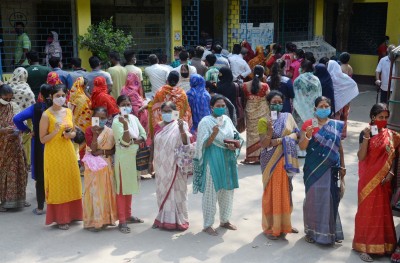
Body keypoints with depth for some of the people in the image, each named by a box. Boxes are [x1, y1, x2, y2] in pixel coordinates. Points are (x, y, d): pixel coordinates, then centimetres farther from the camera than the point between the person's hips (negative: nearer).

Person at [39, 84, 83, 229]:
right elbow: (42, 139, -11)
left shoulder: (68, 112, 5)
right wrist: (55, 131, -25)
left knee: (71, 182, 11)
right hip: (54, 154, -6)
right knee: (57, 184, 2)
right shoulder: (46, 115, -12)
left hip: (68, 152, 6)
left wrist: (70, 134, -7)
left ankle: (71, 213, 25)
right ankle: (60, 218, 12)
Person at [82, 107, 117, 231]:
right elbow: (93, 150, -15)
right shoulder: (89, 130, -4)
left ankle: (104, 219, 17)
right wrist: (95, 134, -24)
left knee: (106, 191, 7)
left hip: (106, 166, 3)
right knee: (94, 192, -2)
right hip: (93, 166, -3)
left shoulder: (110, 132, 4)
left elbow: (113, 150, 2)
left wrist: (103, 152, -14)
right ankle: (92, 221, 3)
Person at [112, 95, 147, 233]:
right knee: (122, 188, -2)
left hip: (134, 156, 7)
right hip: (123, 157, -7)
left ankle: (128, 215, 28)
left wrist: (134, 141, -14)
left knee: (130, 187, 16)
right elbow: (125, 141, -22)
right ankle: (122, 221, 2)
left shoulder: (134, 118, 6)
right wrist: (125, 125, -33)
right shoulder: (116, 121, -13)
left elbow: (143, 135, 5)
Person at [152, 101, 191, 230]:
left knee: (176, 191, 2)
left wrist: (181, 129, -33)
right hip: (161, 166, 5)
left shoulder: (181, 124, -6)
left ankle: (177, 220, 12)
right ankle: (163, 218, 24)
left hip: (175, 165, -5)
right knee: (163, 191, 12)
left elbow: (186, 143, -18)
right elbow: (154, 145, 14)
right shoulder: (158, 126, 8)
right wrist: (152, 162, 14)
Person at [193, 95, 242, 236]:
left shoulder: (227, 119, 8)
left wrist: (234, 145, -9)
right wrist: (214, 134, -30)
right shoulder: (206, 122, -9)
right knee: (211, 193, -2)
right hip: (213, 161, -6)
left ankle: (224, 220, 29)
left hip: (228, 160, 6)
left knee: (227, 191, 14)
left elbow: (236, 138, 13)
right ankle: (207, 225, 7)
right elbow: (204, 144, -14)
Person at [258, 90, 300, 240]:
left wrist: (281, 140, -13)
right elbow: (263, 144, -10)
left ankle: (284, 224, 25)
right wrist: (270, 131, -26)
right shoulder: (263, 121, -5)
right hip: (271, 161, -4)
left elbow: (296, 134, 0)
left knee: (285, 191, 11)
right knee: (271, 192, 1)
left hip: (286, 160, 4)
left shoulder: (288, 117, 6)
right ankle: (270, 227, 10)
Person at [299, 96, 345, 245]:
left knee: (330, 198, 3)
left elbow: (339, 147, 12)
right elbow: (302, 147, -6)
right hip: (313, 168, -2)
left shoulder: (337, 125, 6)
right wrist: (307, 135, -24)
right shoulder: (308, 124, -2)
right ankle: (312, 231, 16)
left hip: (330, 168, 2)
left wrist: (342, 166, 12)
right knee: (313, 197, 4)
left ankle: (330, 231, 18)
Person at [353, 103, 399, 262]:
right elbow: (361, 157, -15)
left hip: (384, 180, 4)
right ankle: (364, 246, 12)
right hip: (368, 179, -4)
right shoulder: (365, 133, -7)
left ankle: (381, 245, 25)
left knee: (383, 211, 11)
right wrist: (366, 137, -24)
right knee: (367, 211, 3)